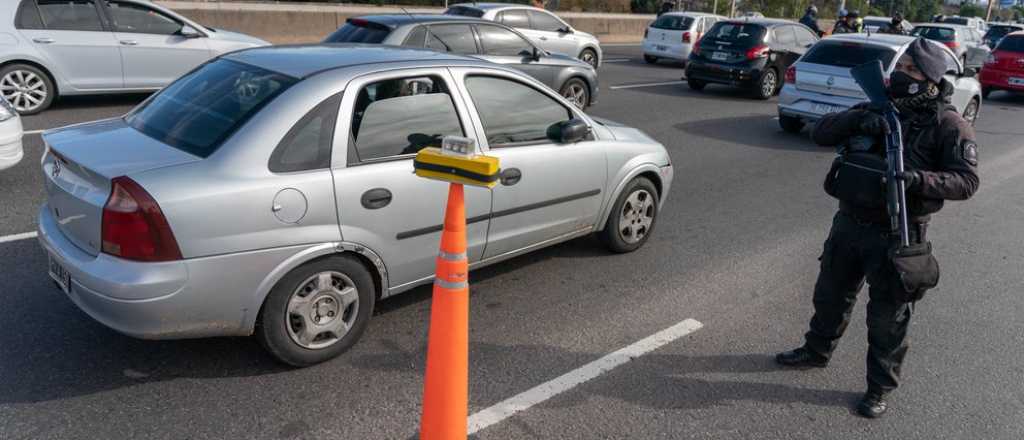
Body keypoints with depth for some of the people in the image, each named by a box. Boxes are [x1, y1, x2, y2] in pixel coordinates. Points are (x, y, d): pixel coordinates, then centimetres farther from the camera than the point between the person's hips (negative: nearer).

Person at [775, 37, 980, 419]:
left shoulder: (947, 124, -9)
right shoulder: (876, 108, 5)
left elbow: (967, 180, -14)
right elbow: (821, 132, -3)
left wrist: (921, 180, -31)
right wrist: (860, 119, -21)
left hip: (895, 234, -5)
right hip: (848, 223, 5)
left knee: (888, 315, 7)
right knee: (830, 294, 20)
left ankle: (881, 387, 24)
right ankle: (817, 351, 43)